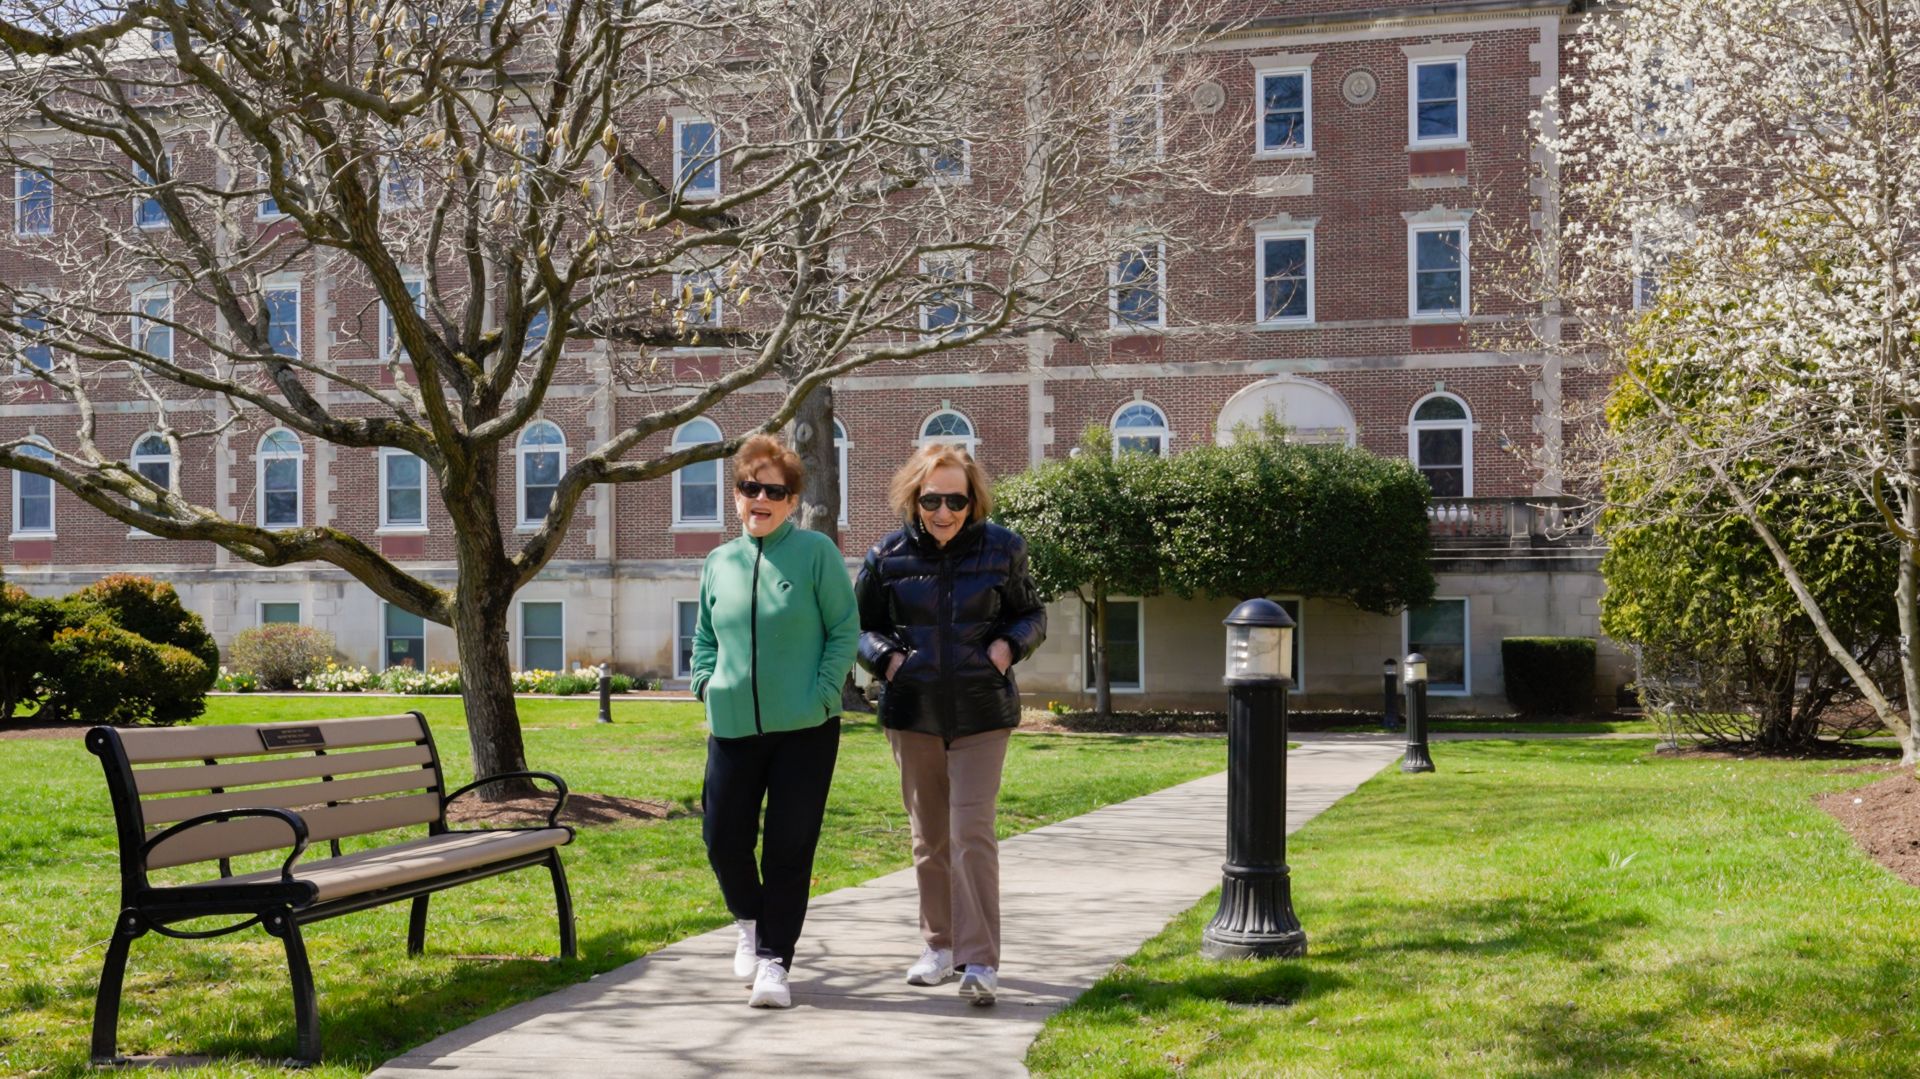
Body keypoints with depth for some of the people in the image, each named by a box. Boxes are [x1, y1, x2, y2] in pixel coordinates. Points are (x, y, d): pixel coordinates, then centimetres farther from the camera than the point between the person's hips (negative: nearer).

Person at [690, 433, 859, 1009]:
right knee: (723, 837, 5)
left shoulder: (815, 552, -3)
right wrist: (706, 682, 6)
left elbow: (845, 629, -2)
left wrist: (822, 693, -10)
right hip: (733, 728, 4)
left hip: (805, 729, -4)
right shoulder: (719, 562, 10)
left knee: (789, 847, -1)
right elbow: (704, 634, 22)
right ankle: (751, 920, 34)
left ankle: (774, 959, 9)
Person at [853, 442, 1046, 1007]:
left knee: (972, 830, -12)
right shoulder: (889, 556, -1)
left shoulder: (1001, 548, -1)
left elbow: (1031, 613, 13)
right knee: (930, 836, 11)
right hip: (913, 711, 2)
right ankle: (942, 945, 27)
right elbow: (857, 624, 11)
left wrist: (1009, 645, -8)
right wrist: (885, 657, -8)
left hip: (981, 712, -2)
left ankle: (980, 962, -10)